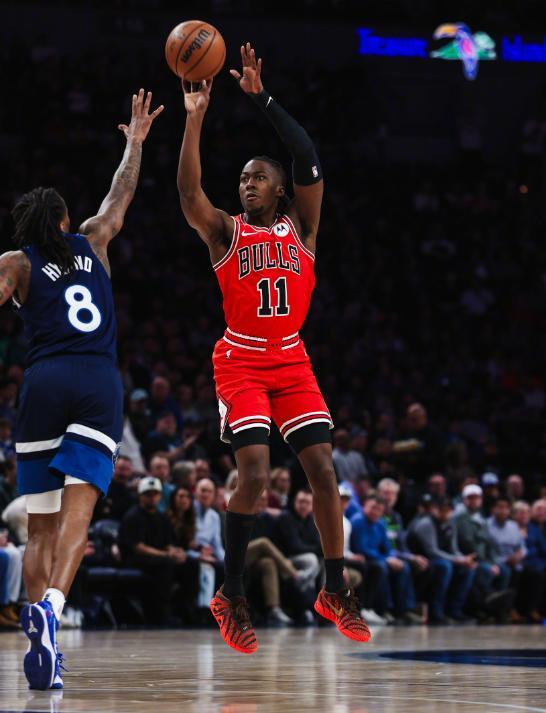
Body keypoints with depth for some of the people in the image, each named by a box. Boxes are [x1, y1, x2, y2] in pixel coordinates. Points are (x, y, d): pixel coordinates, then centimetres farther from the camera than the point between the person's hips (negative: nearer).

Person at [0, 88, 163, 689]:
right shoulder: (91, 243, 18)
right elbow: (121, 195, 34)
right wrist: (135, 142, 46)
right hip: (100, 381, 0)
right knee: (76, 511, -13)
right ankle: (51, 605, -36)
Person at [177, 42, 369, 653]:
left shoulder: (299, 225, 7)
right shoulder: (224, 231, 3)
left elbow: (308, 159, -7)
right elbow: (188, 191, -17)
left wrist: (261, 99, -12)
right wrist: (195, 118, -23)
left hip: (292, 360, 3)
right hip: (241, 361, -3)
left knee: (322, 468, -3)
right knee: (254, 474, -16)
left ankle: (334, 590, 9)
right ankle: (230, 597, -4)